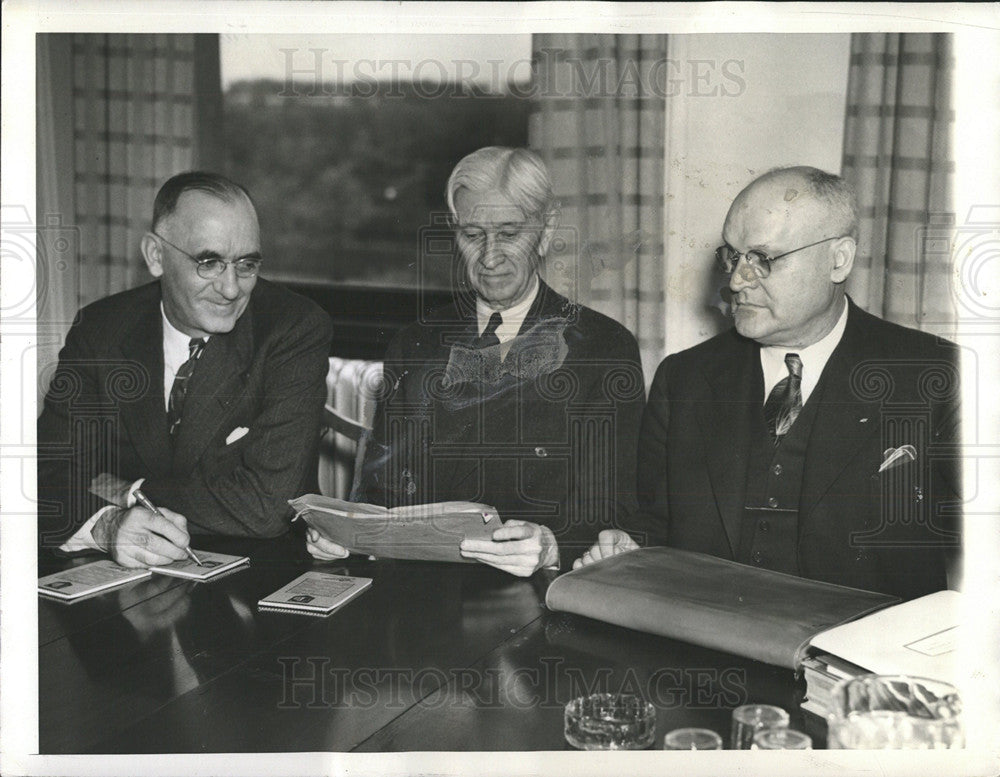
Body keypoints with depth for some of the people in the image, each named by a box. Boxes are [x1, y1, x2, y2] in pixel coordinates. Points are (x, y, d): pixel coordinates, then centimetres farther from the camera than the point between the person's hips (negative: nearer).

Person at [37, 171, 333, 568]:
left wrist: (127, 492, -10)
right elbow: (48, 475, -5)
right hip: (125, 582, 3)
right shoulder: (101, 329, -1)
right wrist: (107, 524, -25)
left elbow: (268, 501, -18)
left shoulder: (297, 330, -11)